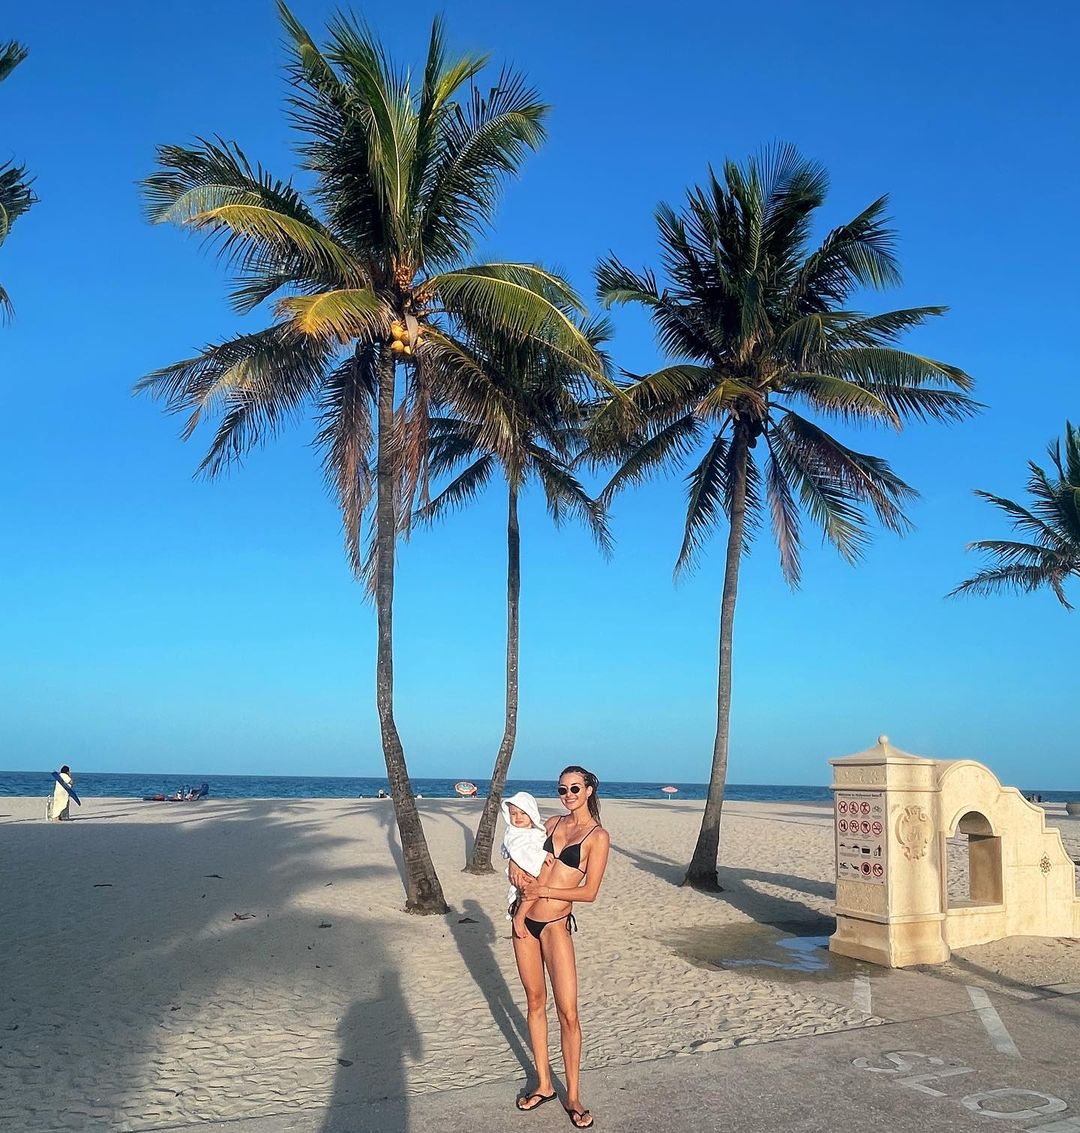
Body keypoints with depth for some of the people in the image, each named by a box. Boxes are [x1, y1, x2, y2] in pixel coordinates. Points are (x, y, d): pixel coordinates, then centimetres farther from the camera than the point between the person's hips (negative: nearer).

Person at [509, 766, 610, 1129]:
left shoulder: (598, 836, -7)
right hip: (525, 921, 5)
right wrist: (516, 864, -3)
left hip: (556, 925, -5)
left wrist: (543, 889, -13)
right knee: (535, 1003, 13)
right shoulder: (552, 823, 8)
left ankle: (573, 1097, 8)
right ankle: (544, 1085, 25)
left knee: (568, 1012, -5)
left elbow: (590, 892, -10)